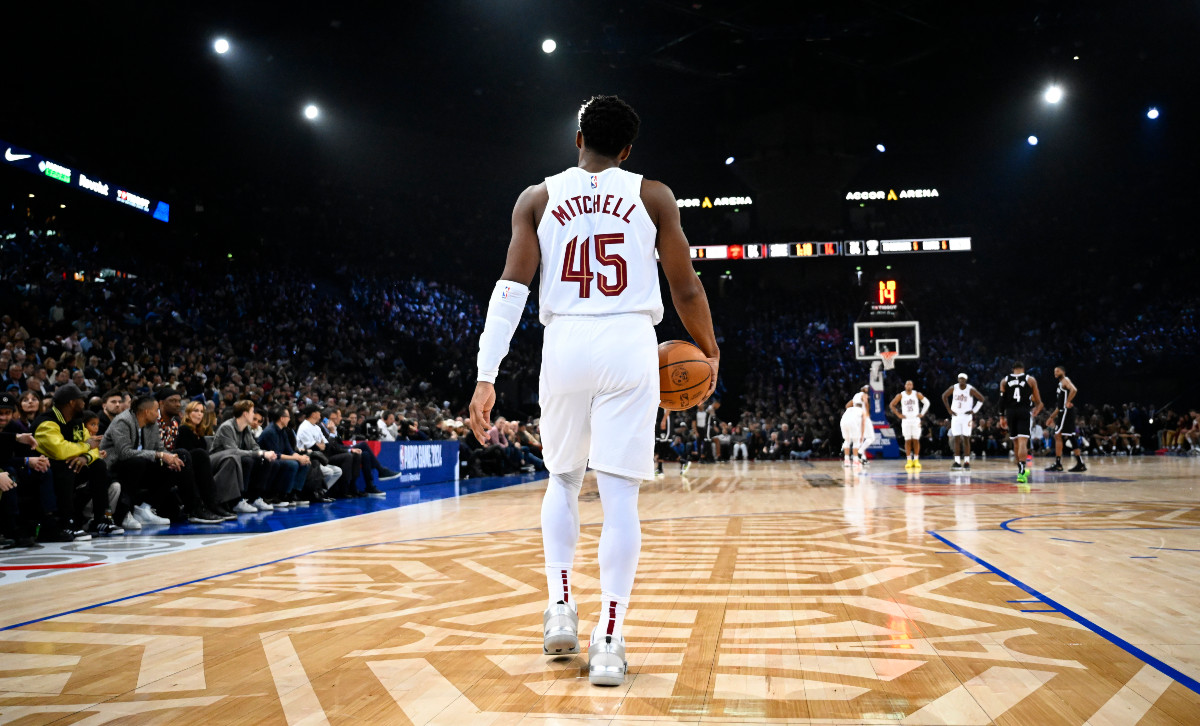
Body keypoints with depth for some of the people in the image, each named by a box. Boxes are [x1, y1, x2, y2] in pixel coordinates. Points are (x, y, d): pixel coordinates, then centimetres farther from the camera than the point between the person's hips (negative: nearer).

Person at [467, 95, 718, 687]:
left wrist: (486, 377, -4)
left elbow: (512, 288, -1)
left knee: (563, 478, 20)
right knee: (620, 493, 0)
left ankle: (559, 611, 14)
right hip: (629, 346, -1)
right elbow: (687, 291, 7)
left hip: (565, 344, 2)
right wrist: (709, 352, 24)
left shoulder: (537, 198, 10)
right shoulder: (652, 196, 8)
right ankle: (608, 642, 0)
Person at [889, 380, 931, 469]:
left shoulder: (917, 394, 1)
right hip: (906, 420, 0)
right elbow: (891, 405, 7)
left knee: (916, 440, -1)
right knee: (907, 440, -1)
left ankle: (916, 460, 5)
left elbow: (927, 403, 9)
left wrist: (922, 413, 2)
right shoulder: (901, 395, 0)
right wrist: (898, 415, 0)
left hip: (916, 420, 0)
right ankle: (909, 460, 2)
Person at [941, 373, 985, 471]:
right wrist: (949, 409, 6)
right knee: (956, 439, -1)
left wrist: (974, 411, -7)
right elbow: (944, 396, 13)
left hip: (966, 416, -2)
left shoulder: (970, 389, -10)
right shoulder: (954, 388, -1)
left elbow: (981, 399, -3)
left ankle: (967, 462, 1)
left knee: (966, 439, -3)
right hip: (955, 416, 2)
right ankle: (957, 463, 0)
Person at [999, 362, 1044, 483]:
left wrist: (1002, 417, 10)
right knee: (1023, 441, -10)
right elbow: (1038, 402, 8)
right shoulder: (1031, 379, 8)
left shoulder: (1004, 381, 11)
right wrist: (1034, 414, 24)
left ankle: (1021, 470, 28)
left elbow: (1001, 400, 6)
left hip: (1010, 412, 2)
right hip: (1024, 412, -2)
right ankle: (1021, 473, -23)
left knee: (1015, 441, 16)